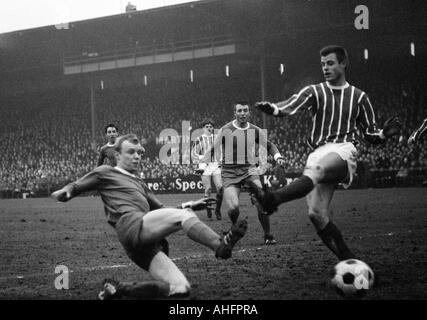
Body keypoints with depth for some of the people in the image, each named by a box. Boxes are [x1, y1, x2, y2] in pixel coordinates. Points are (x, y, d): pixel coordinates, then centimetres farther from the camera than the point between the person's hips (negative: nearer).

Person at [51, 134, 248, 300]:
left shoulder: (139, 183, 35)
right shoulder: (105, 173, 16)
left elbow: (161, 211, 35)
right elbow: (73, 188, 11)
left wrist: (190, 205, 21)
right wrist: (64, 193, -15)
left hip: (147, 244, 8)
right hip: (132, 227, -7)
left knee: (181, 288, -9)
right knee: (183, 216, -21)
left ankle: (118, 289, -4)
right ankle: (221, 245, -39)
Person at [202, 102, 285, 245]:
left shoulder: (255, 131, 5)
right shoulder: (225, 130, -4)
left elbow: (269, 145, 19)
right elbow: (213, 149, 1)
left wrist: (277, 156, 2)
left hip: (249, 169, 2)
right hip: (229, 172, -2)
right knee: (233, 207, -17)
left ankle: (267, 235, 1)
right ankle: (235, 227, 18)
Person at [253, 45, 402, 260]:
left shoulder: (358, 97, 15)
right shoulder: (315, 92, 14)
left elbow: (370, 135, 19)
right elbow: (291, 106, -7)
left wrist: (383, 134, -4)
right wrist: (273, 109, -28)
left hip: (344, 149, -3)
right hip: (319, 152, 3)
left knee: (316, 169, -38)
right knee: (316, 214, -11)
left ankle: (273, 199, -59)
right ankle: (348, 260, 3)